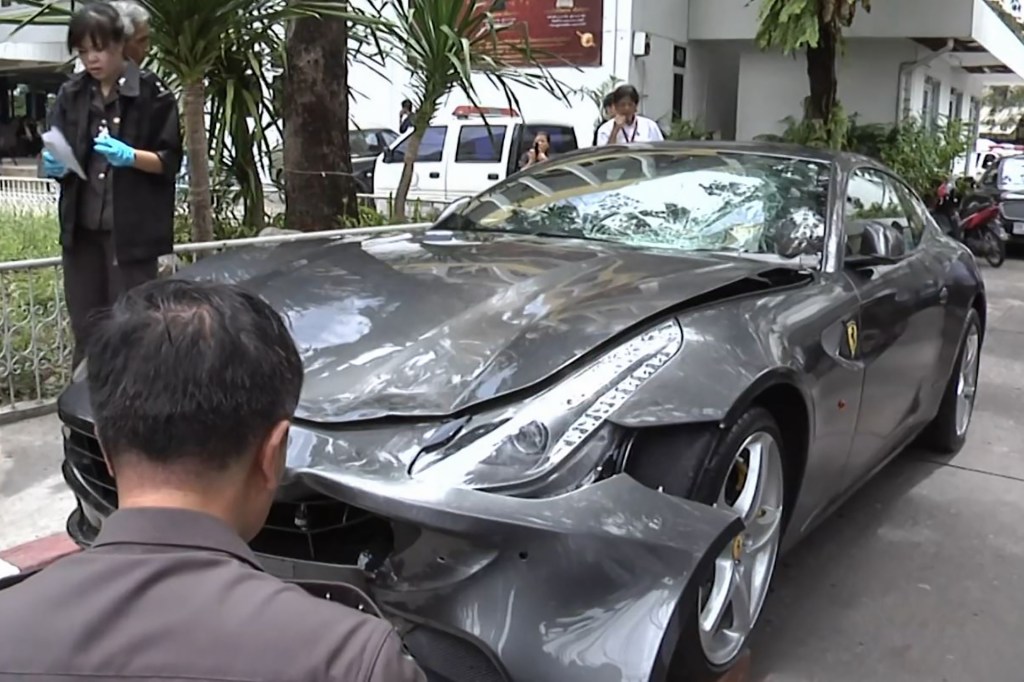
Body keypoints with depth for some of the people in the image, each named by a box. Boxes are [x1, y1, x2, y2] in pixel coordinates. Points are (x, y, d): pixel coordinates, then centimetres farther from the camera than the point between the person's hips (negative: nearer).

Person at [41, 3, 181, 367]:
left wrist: (129, 156, -22)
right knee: (85, 329, 10)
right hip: (82, 227, 4)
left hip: (132, 230, -4)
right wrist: (52, 164, -12)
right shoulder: (71, 93, 8)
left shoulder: (151, 92, -5)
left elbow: (170, 160, -4)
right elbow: (55, 156, 12)